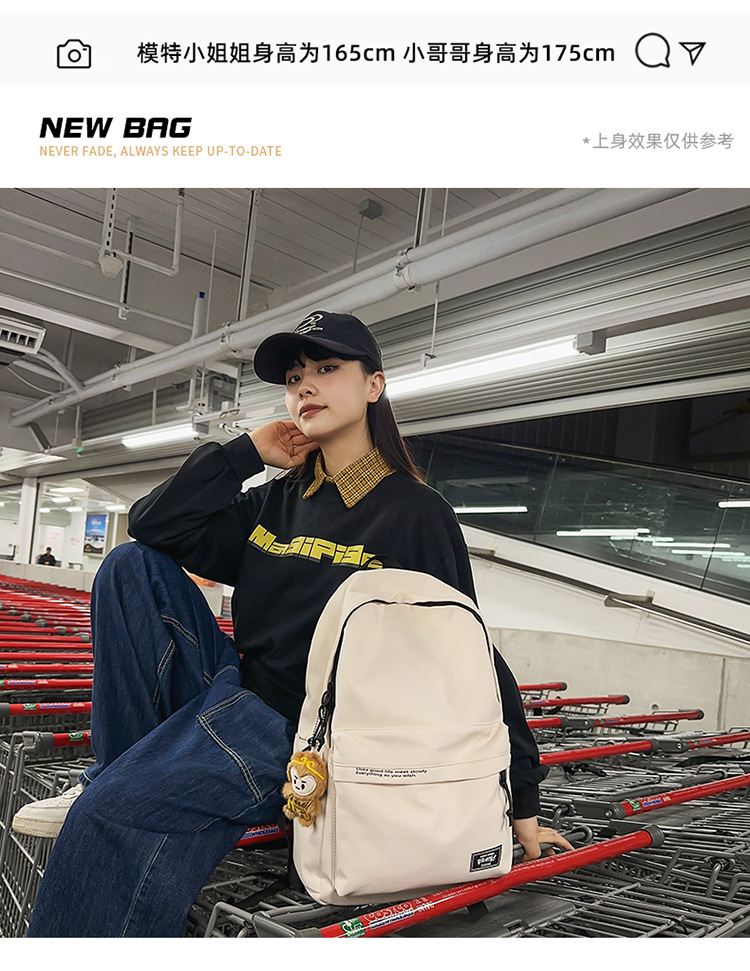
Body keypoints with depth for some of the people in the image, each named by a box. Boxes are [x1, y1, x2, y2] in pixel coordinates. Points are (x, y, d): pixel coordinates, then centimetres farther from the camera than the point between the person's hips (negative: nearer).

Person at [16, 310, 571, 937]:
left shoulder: (416, 513, -7)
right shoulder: (276, 501, 11)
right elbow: (153, 526, 6)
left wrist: (524, 798, -7)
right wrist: (247, 452, 1)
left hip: (296, 732, -7)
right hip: (233, 693, 8)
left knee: (112, 812, -31)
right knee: (134, 566, -3)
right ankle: (121, 772, -4)